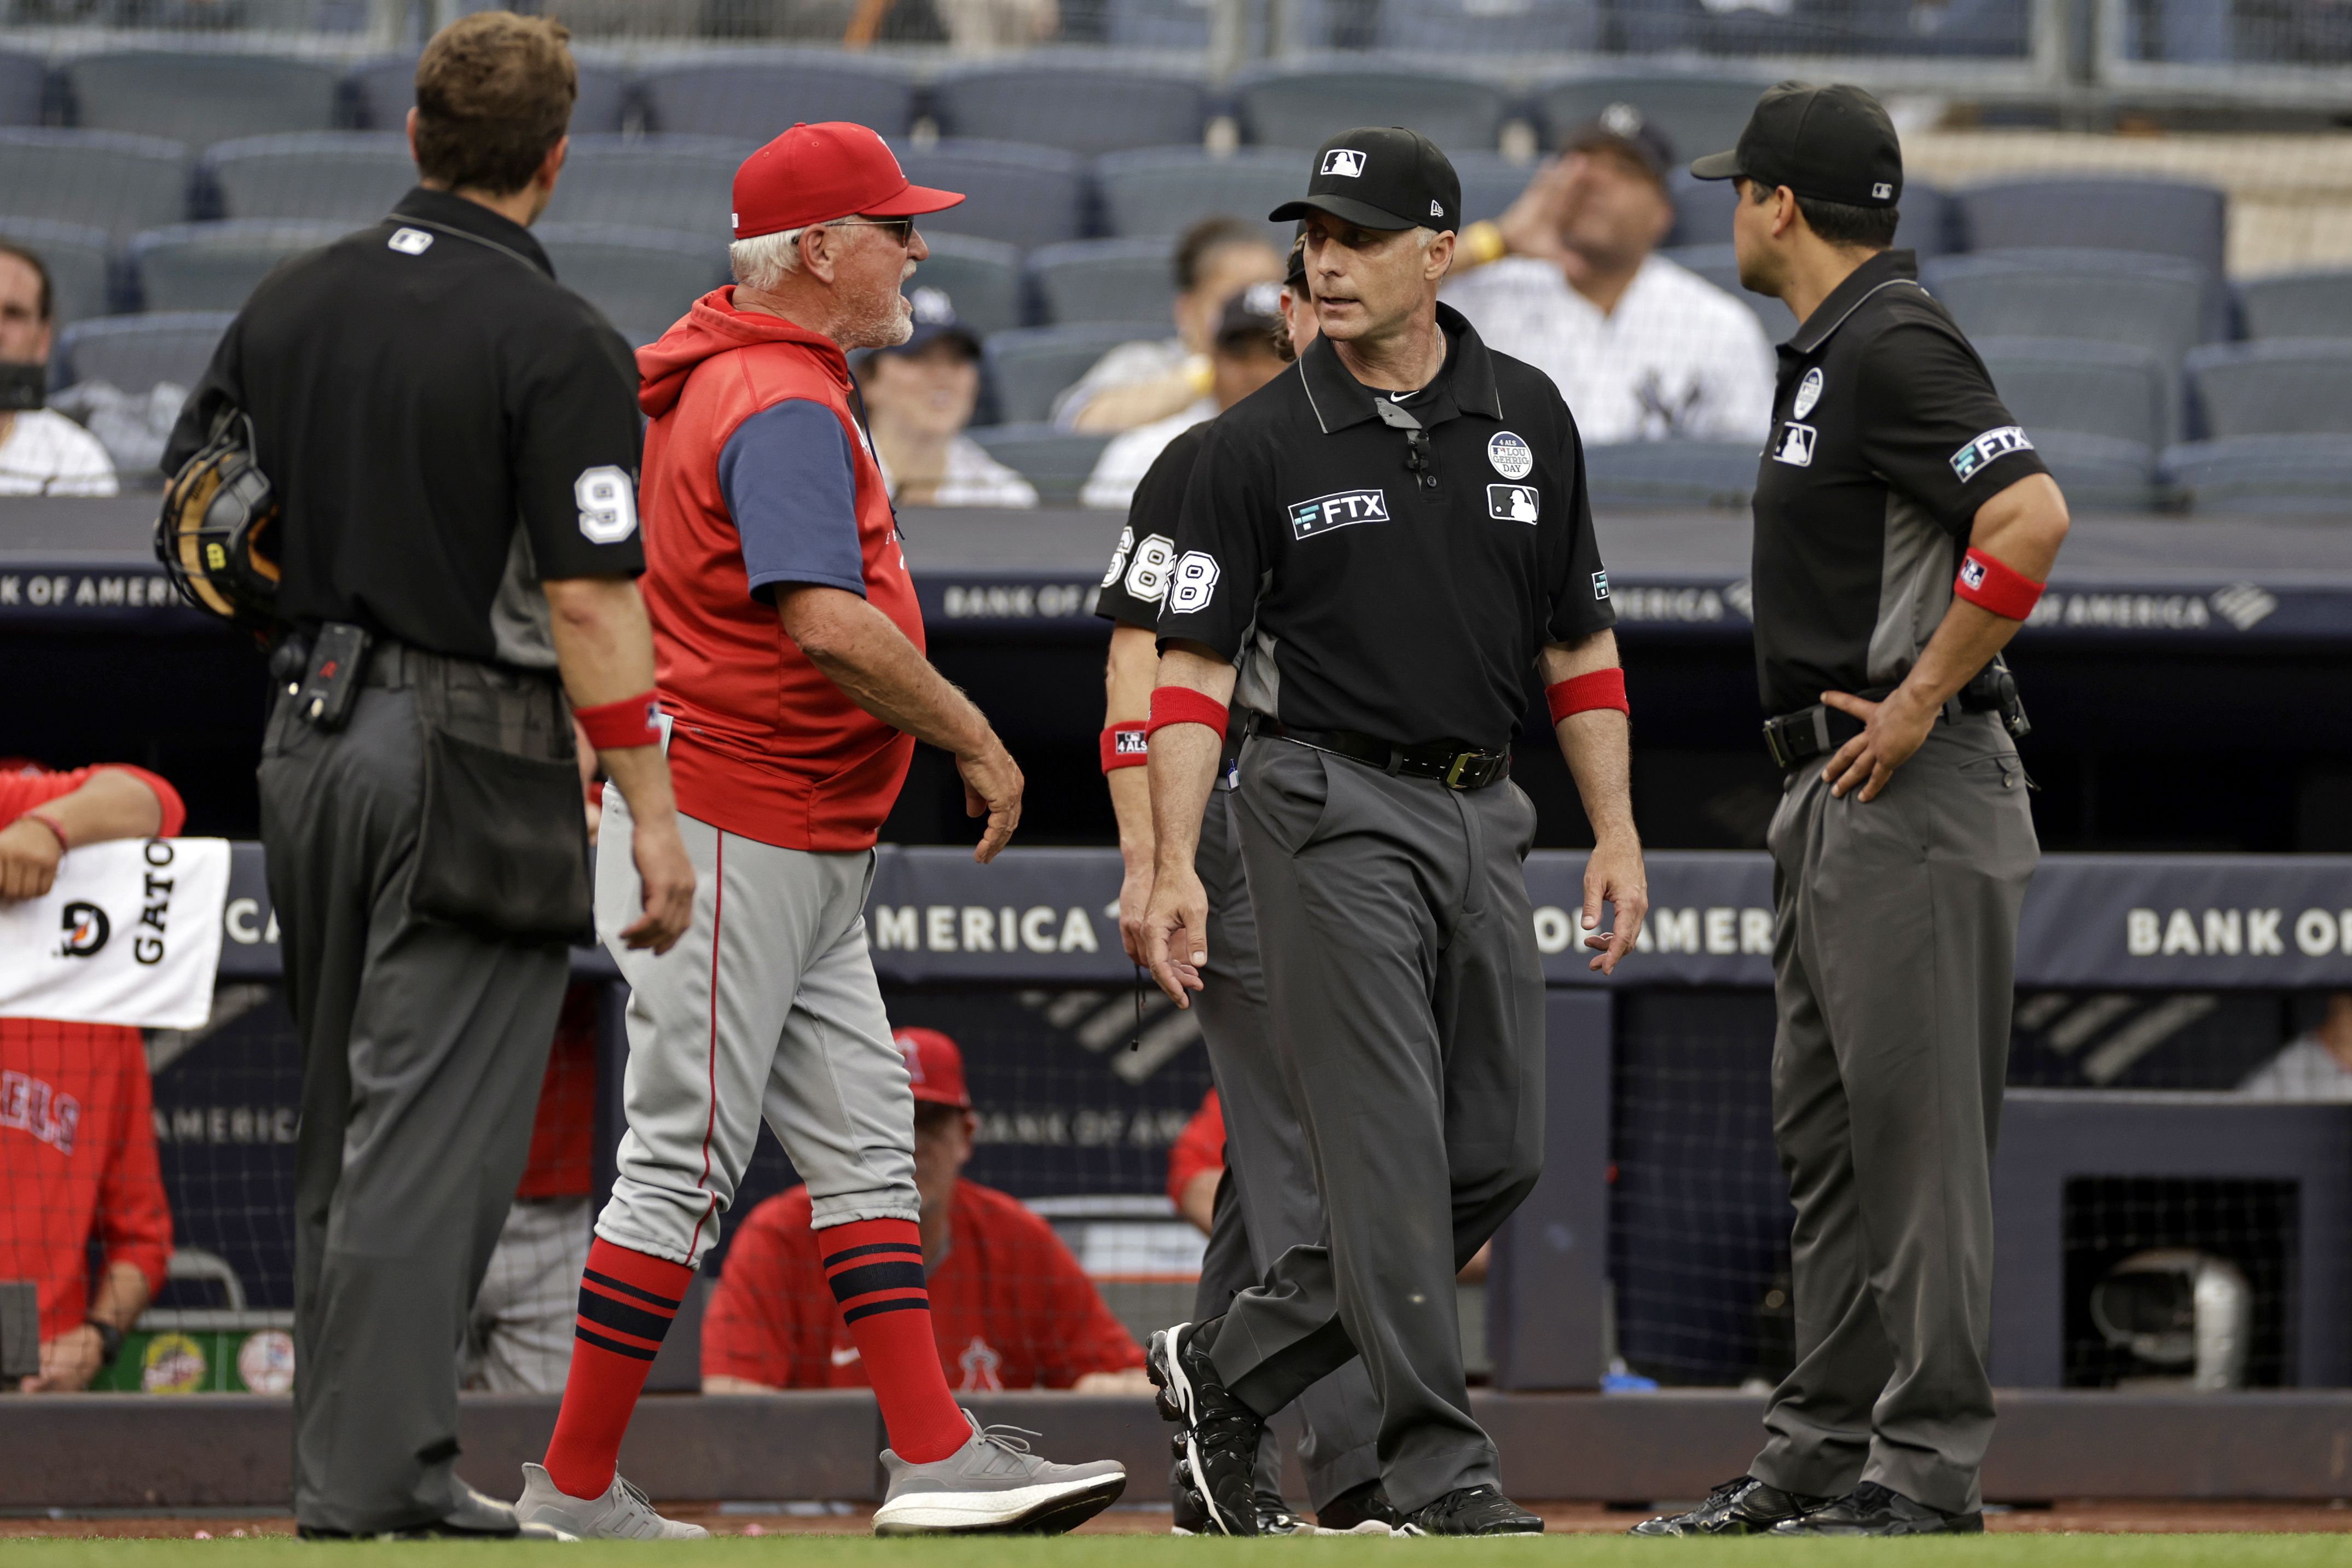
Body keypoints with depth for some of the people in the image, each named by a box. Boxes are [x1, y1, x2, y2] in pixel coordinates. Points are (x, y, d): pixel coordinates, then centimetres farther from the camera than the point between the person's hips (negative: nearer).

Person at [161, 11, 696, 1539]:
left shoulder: (292, 303, 7)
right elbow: (588, 604, -16)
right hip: (476, 756, -6)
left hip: (308, 736, 6)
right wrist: (654, 816, -12)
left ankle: (350, 1439, 20)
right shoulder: (559, 345, -12)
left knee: (346, 1119, 15)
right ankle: (375, 1472, -8)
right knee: (434, 1128, -5)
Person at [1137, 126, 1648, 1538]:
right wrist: (1176, 866, -13)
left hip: (1484, 813, 5)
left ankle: (1232, 1369, 16)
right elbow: (1195, 665, -4)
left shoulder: (1528, 418, 7)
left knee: (1500, 1156, 5)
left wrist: (1616, 830, 6)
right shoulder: (1261, 446, -4)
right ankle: (1440, 1467, -5)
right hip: (1334, 810, -5)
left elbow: (1578, 638, 13)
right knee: (1390, 1150, -9)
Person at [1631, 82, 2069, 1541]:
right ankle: (1823, 1452, 19)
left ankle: (1926, 1470, -8)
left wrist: (1924, 699, -22)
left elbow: (2031, 516, -27)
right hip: (1832, 793, 11)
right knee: (1827, 1136, 13)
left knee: (1916, 1127, -9)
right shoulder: (1831, 351, 18)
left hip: (1912, 793, -11)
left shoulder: (1896, 343, -15)